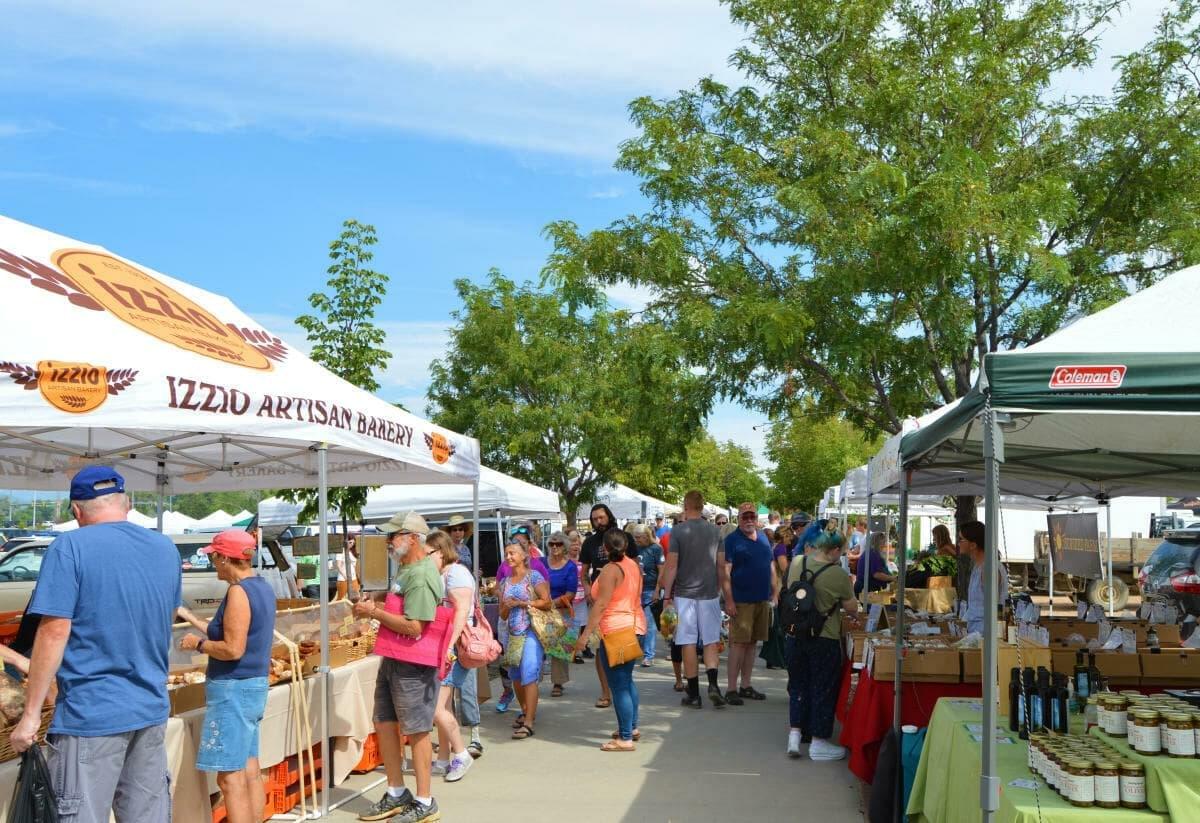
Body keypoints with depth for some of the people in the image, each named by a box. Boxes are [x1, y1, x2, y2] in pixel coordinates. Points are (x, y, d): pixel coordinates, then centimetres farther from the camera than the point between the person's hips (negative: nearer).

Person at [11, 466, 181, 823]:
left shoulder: (70, 547, -10)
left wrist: (31, 714, -9)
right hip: (152, 711, 6)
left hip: (91, 715, -6)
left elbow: (54, 633, -15)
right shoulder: (166, 549, 8)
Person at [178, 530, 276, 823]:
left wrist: (198, 643, -7)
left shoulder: (239, 591, -17)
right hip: (254, 685, 10)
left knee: (230, 777, -5)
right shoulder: (262, 587, 10)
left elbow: (233, 649, -22)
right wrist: (190, 617, 23)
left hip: (234, 689, -10)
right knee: (250, 772, 13)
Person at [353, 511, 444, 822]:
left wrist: (375, 612, -18)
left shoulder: (421, 577, -21)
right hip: (392, 659, 10)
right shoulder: (406, 569, 10)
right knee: (384, 724, 16)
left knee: (416, 731, 1)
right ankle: (396, 795, 30)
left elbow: (414, 627, -27)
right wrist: (375, 604, 5)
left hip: (413, 664, -10)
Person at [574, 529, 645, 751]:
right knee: (627, 679, 22)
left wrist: (586, 634, -18)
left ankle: (625, 738, -2)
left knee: (618, 685, -4)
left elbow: (601, 604, -19)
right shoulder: (634, 565, 9)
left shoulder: (610, 570, -15)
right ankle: (632, 727, 30)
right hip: (635, 626, 9)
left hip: (615, 630, -9)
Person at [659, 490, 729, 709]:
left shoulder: (678, 531, -7)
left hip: (684, 594, -3)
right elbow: (721, 566, 7)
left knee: (688, 643, 3)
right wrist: (722, 590, 20)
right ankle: (713, 685, -7)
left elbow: (671, 566, -8)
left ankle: (693, 694, 7)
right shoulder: (715, 531, 3)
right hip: (710, 593, 3)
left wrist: (667, 595, -1)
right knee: (711, 641, 11)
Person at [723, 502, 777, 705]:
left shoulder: (763, 538, 12)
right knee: (738, 643, -6)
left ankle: (745, 686, 20)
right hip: (741, 602, -6)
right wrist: (729, 600, -18)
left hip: (762, 600, 6)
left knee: (752, 643, 11)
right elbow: (725, 572, -12)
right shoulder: (732, 540, -7)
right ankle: (731, 689, -1)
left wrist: (775, 593, 13)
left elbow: (771, 567, 18)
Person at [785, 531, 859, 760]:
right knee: (823, 689, 9)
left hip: (795, 636, 5)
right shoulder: (838, 575, -18)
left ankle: (795, 735, 14)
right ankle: (818, 742, 17)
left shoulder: (797, 563, -3)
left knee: (798, 685, 19)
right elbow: (852, 608, -7)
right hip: (824, 639, -5)